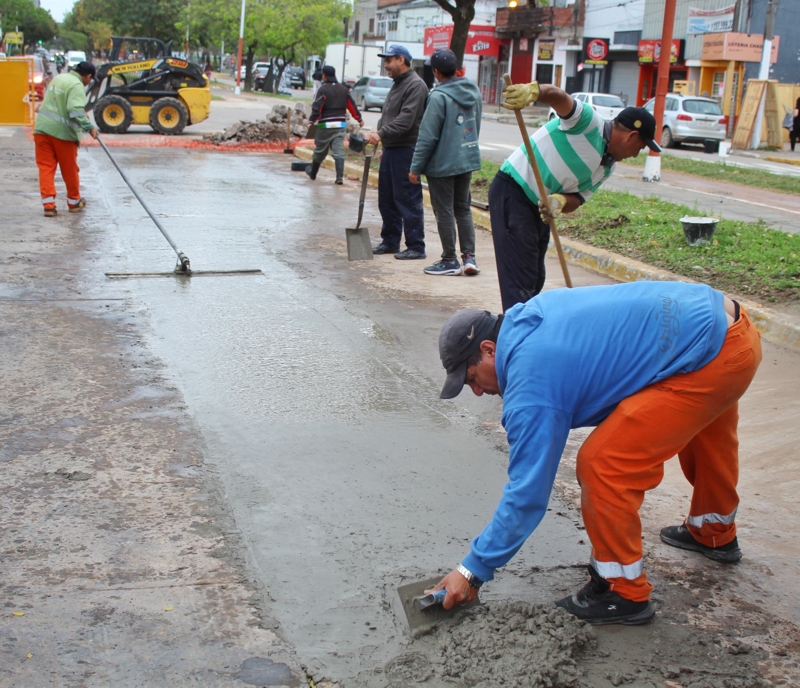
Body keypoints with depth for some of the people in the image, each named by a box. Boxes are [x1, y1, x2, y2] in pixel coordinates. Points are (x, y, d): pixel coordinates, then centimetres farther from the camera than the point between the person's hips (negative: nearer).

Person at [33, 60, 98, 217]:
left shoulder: (58, 78, 15)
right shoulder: (77, 86, -13)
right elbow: (75, 110, -26)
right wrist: (89, 127, -25)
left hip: (43, 128, 7)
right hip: (62, 132, -7)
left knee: (46, 167, 5)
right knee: (70, 169, 10)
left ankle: (48, 204, -3)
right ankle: (74, 202, 24)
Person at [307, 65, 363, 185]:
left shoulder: (323, 89, -8)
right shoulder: (343, 89, 8)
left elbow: (317, 107, -17)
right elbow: (352, 105, 11)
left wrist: (312, 121, -21)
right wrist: (359, 118, 20)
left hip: (325, 125, -4)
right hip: (340, 125, 4)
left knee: (320, 150, 11)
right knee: (339, 151, -1)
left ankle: (312, 172, 29)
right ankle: (340, 176, -13)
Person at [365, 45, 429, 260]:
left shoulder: (416, 85, -13)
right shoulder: (397, 85, 20)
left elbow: (405, 119, -24)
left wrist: (381, 133, -29)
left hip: (406, 151, -10)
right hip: (390, 149, 10)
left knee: (408, 200, -7)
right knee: (387, 199, 13)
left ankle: (416, 247, -1)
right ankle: (390, 241, 23)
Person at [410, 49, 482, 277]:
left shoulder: (439, 97, -20)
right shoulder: (473, 91, 4)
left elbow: (427, 137, -18)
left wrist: (416, 167, -11)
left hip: (442, 164, -7)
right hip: (468, 160, 7)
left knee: (444, 212, 3)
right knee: (463, 209, 16)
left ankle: (450, 261, 11)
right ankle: (469, 256, 11)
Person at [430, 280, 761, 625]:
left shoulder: (532, 381, -17)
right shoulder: (532, 313, 7)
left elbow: (526, 494, -14)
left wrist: (473, 570, -5)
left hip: (713, 356, -10)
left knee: (601, 464, -9)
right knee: (702, 429, 36)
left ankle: (623, 593, 8)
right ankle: (716, 534, 60)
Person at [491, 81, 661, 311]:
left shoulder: (607, 168, 10)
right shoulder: (588, 121, -15)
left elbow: (579, 197, 6)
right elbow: (559, 97, -32)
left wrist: (559, 202, -19)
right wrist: (532, 90, -55)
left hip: (538, 206, 10)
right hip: (512, 193, -9)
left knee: (535, 279, 13)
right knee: (520, 277, -14)